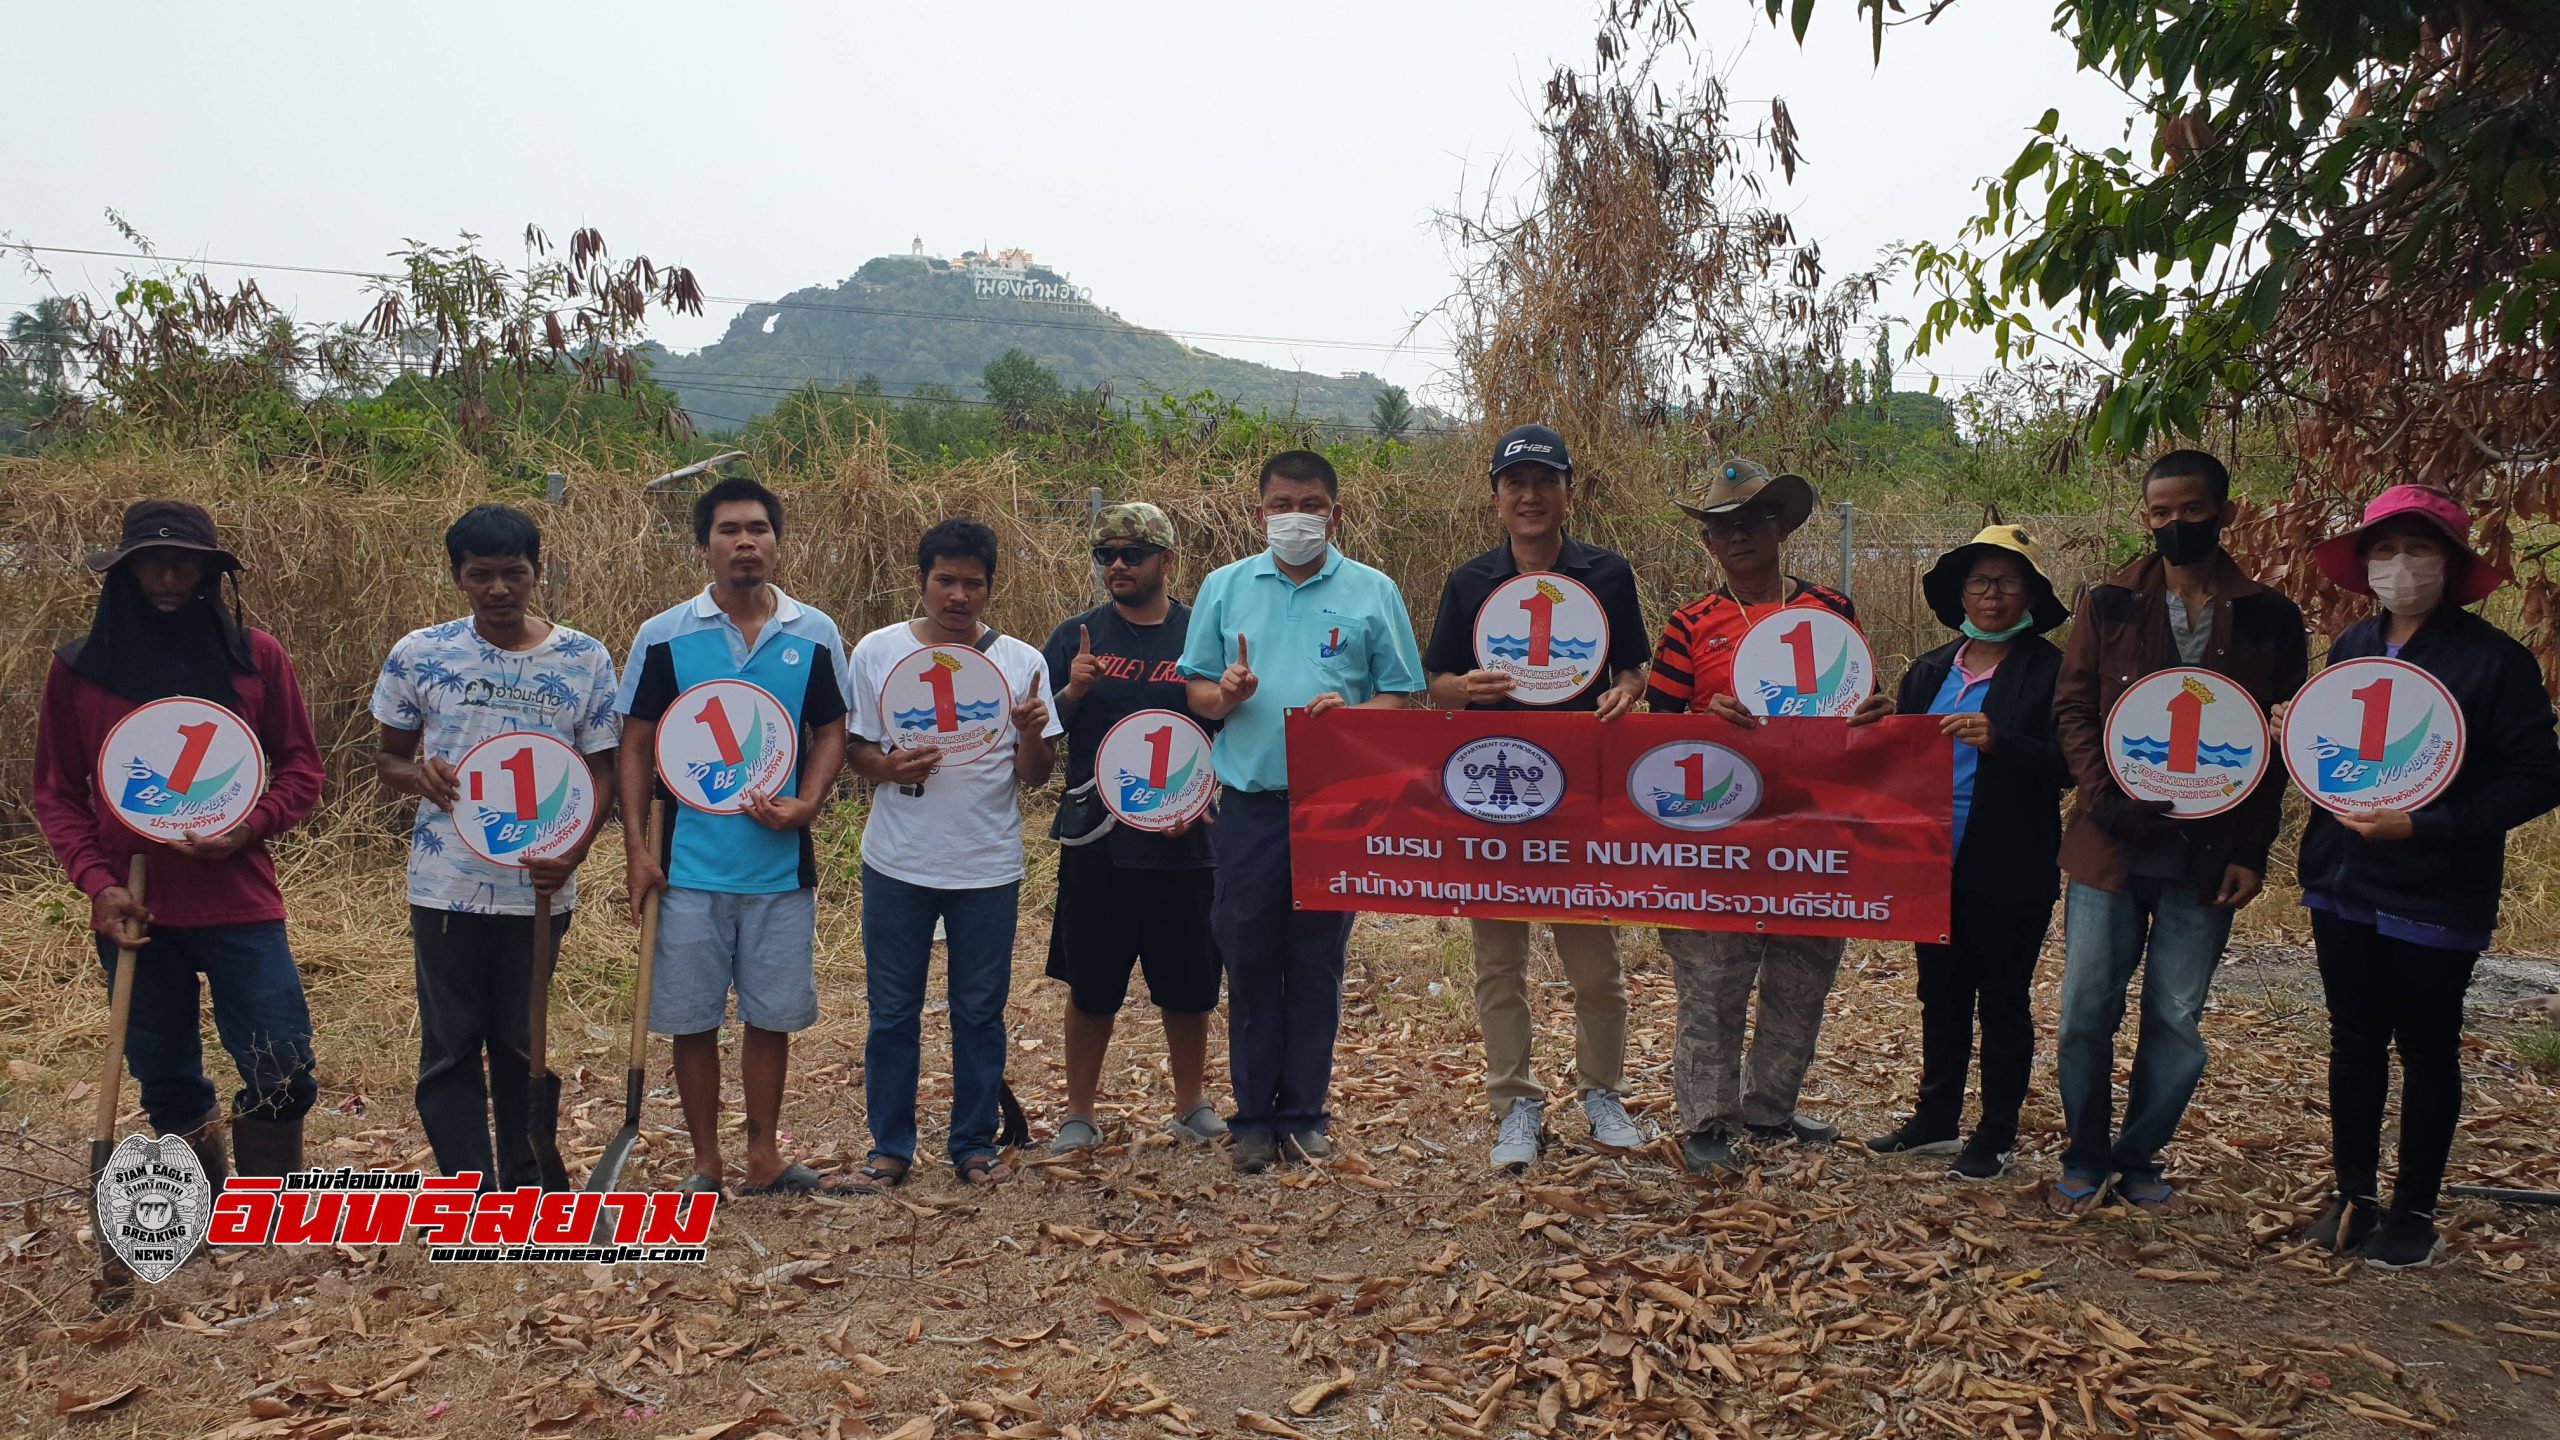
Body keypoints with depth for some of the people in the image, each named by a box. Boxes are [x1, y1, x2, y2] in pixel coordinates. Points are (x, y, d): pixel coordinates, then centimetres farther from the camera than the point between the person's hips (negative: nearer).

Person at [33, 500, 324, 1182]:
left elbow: (300, 766, 6)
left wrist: (249, 828, -12)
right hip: (133, 912, 1)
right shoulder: (78, 668, 3)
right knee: (167, 1087, 11)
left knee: (282, 1075, -6)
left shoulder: (255, 656, 1)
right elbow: (57, 793, 7)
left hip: (240, 902, -1)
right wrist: (98, 883, -7)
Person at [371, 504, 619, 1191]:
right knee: (450, 1049, 2)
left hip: (540, 886, 0)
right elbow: (388, 757, 9)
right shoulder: (419, 654, -1)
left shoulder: (586, 659, -2)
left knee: (522, 1045, 12)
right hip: (446, 885, 0)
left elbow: (601, 769, 1)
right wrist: (414, 775, -16)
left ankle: (525, 1187, 28)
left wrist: (572, 850, -16)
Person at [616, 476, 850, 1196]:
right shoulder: (664, 636, -1)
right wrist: (636, 847, -4)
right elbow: (635, 745, 2)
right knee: (693, 1017, 7)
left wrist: (805, 803, -10)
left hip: (781, 861, 1)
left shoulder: (816, 636, 2)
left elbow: (830, 733, 8)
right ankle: (706, 1163, 22)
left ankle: (764, 1155, 25)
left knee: (772, 1013, 10)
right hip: (689, 864, -1)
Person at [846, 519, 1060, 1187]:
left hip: (989, 865, 0)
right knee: (893, 1012, 8)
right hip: (898, 862, 0)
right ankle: (889, 1147, 22)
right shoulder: (877, 651, 1)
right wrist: (888, 768, -15)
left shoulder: (1022, 662, 1)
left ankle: (976, 1143, 24)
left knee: (980, 1012, 10)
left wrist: (1032, 735, -19)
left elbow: (1035, 774, 2)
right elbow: (851, 747, 6)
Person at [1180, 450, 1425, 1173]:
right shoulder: (1224, 587, 9)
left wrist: (1348, 711, -16)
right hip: (1249, 801, 1)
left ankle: (1304, 1113, 19)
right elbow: (1197, 692, 10)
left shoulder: (1374, 593, 5)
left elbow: (1400, 697, 3)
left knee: (1318, 958, 6)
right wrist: (1226, 694, -12)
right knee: (1249, 957, 4)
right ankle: (1253, 1115, 16)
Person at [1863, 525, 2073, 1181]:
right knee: (1941, 994, 15)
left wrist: (1997, 741, -29)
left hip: (2010, 872, -5)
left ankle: (1996, 1134, 18)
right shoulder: (1930, 670, 11)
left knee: (2003, 999, 5)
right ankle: (1936, 1118, 28)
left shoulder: (2050, 670, -6)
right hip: (1935, 863, 5)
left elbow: (2065, 765, -14)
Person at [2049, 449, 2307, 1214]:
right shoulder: (2109, 605, 4)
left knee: (2176, 1020, 6)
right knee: (2086, 1012, 3)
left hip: (2207, 856, 0)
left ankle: (2140, 1159, 22)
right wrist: (2104, 796, -12)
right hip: (2110, 845, 0)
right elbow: (2072, 707, 3)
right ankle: (2086, 1160, 18)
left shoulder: (2267, 618, 3)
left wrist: (2252, 851, -2)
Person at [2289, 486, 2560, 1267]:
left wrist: (2421, 827, -23)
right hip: (2343, 885, 5)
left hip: (2435, 899, -5)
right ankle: (2354, 1196, 26)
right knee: (2354, 1042, 13)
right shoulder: (2352, 647, 6)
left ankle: (2414, 1212, 22)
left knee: (2426, 1051, 9)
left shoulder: (2494, 659, -11)